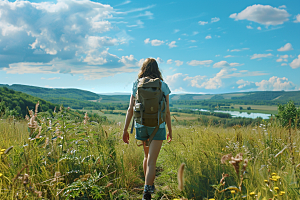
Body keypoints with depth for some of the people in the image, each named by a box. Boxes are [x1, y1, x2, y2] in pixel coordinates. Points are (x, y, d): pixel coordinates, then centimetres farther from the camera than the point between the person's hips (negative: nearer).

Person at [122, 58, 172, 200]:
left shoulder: (136, 86, 3)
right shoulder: (163, 86, -1)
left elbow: (130, 109, 0)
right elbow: (167, 111, 0)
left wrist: (125, 129, 5)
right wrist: (170, 130, 10)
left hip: (141, 125, 3)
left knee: (147, 157, 23)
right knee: (151, 162, -3)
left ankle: (150, 186, 38)